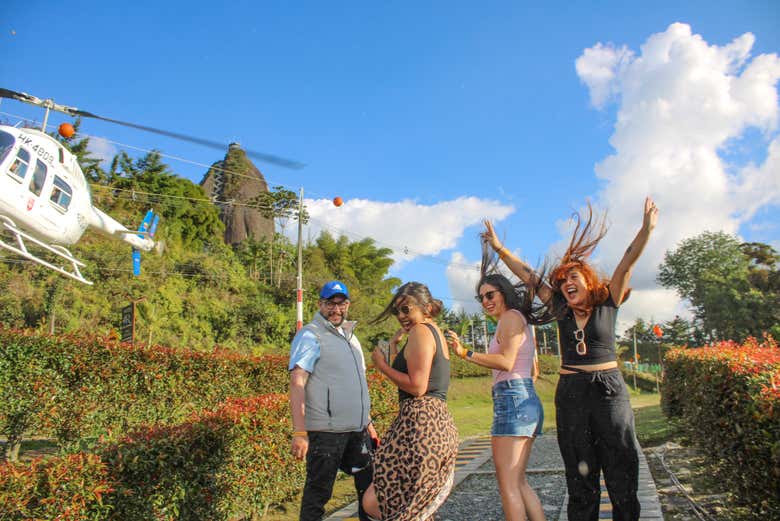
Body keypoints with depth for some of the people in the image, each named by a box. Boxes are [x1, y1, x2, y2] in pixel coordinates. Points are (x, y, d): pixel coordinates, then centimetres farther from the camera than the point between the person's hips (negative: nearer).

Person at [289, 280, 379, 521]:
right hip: (326, 431, -7)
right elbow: (297, 383, -16)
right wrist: (299, 432, -23)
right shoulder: (310, 336, -8)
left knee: (369, 488, 14)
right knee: (318, 493, 2)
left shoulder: (350, 336, 16)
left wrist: (368, 422, 21)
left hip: (357, 430, 7)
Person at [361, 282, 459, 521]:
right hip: (441, 423, 11)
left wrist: (383, 366, -6)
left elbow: (417, 386, -18)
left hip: (420, 423, -11)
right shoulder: (437, 332, 21)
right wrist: (395, 347, 16)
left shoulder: (421, 331, -9)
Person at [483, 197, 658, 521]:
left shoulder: (608, 304, 0)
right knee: (580, 476, 9)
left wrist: (646, 229, -22)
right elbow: (528, 275, 6)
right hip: (570, 394, 2)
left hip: (609, 390, -2)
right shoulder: (561, 309, 6)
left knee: (621, 470, 3)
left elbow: (627, 264, -11)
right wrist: (499, 248, 5)